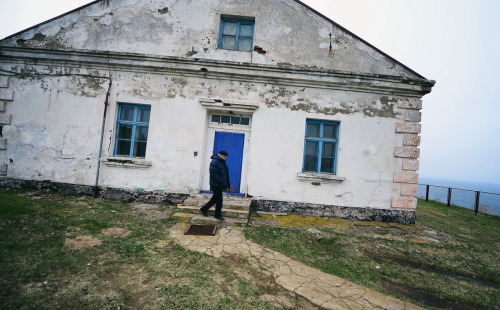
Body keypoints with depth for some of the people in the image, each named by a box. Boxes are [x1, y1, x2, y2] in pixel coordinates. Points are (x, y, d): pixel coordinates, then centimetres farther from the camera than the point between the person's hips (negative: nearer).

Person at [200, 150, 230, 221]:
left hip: (219, 185, 9)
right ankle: (218, 215, 16)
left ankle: (204, 209, 33)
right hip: (216, 185, -9)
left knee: (215, 198, 17)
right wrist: (221, 182, -23)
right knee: (219, 200, 0)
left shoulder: (222, 162, 13)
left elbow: (226, 175, 14)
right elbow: (214, 174, -23)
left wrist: (227, 185, 11)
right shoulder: (214, 162, -15)